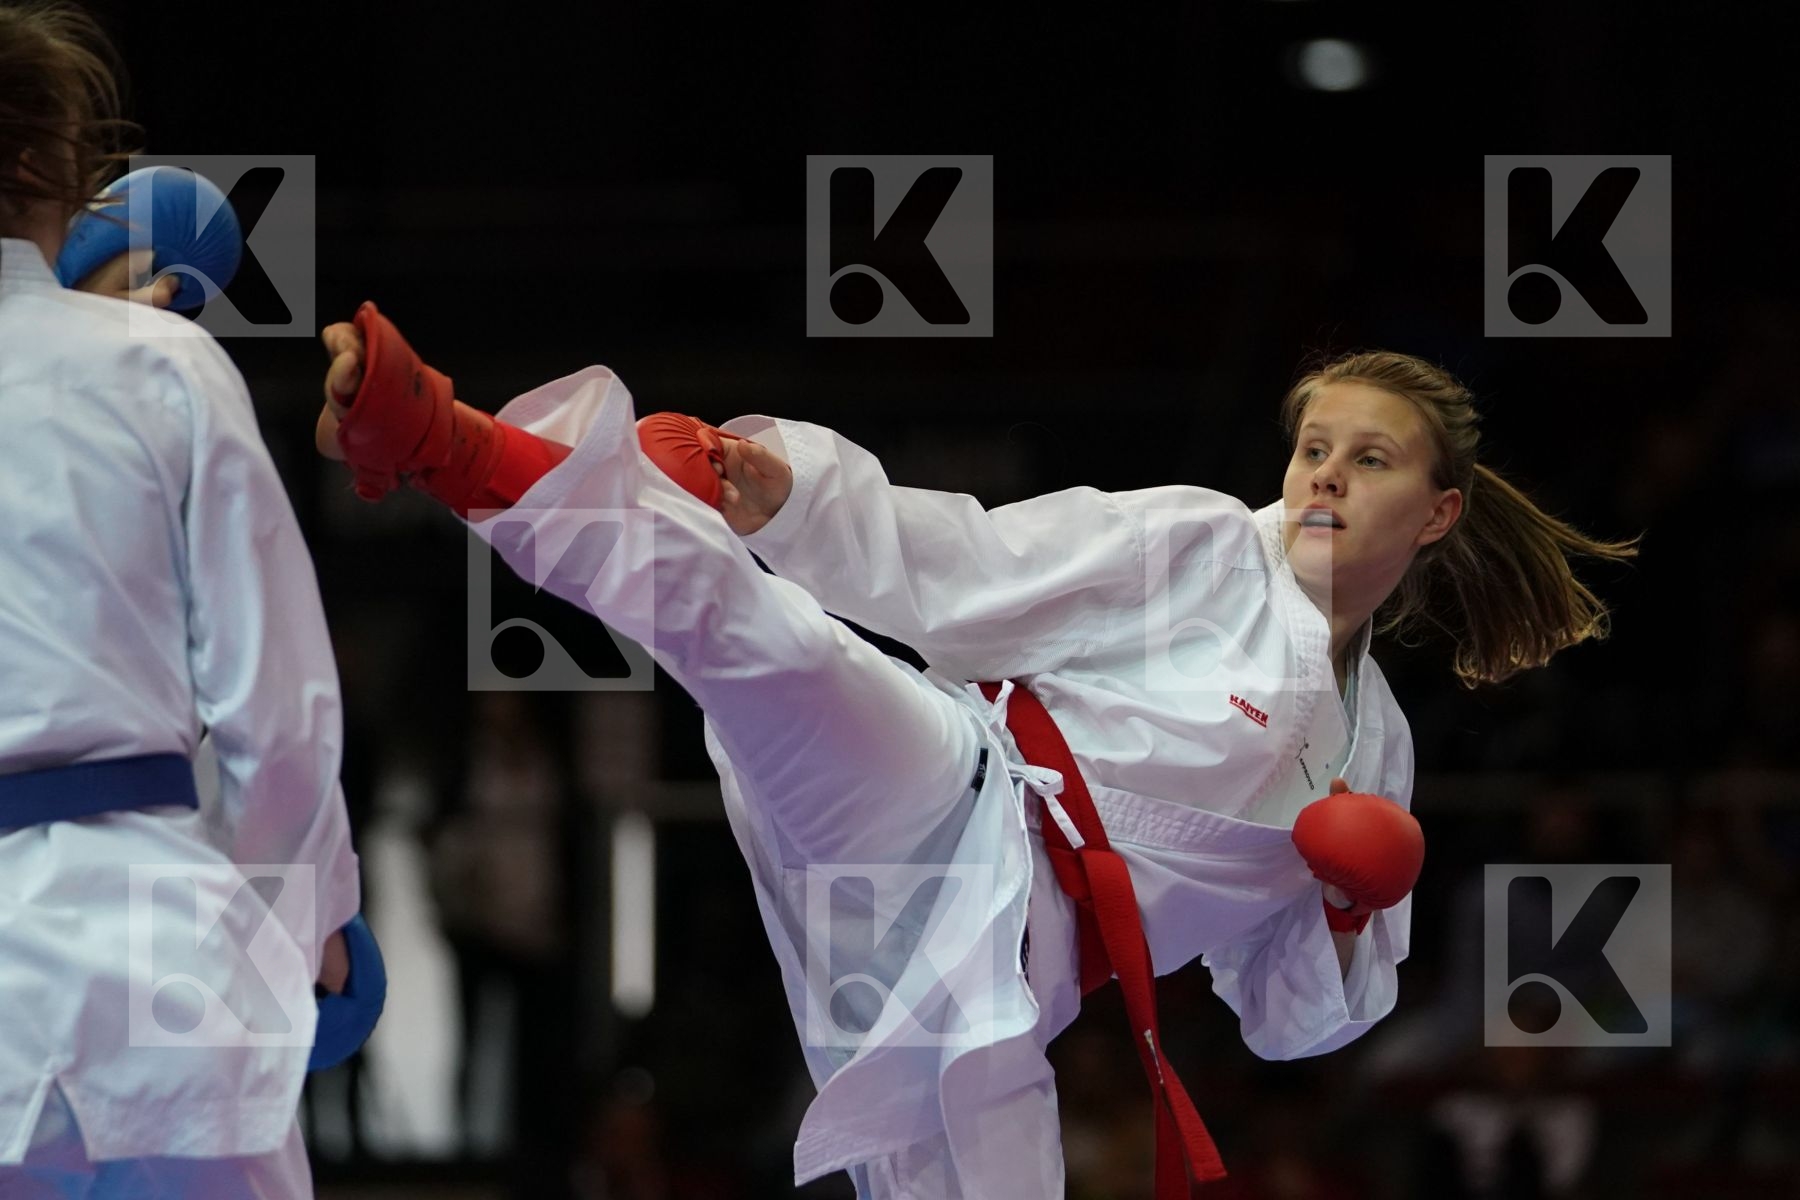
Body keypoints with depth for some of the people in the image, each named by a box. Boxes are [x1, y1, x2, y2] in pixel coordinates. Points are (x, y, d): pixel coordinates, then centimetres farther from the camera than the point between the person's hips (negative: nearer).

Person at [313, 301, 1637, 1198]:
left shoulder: (1375, 743, 22)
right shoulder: (1198, 548, 7)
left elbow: (1290, 1017, 26)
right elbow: (957, 567, -4)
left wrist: (1353, 912, 2)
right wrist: (788, 486, -23)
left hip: (990, 992, 5)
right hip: (950, 802, -5)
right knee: (742, 619, -33)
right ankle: (448, 443, -48)